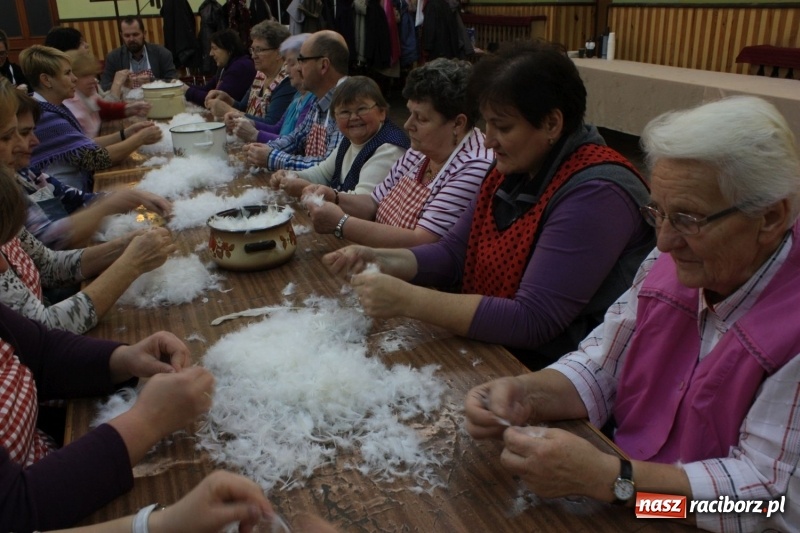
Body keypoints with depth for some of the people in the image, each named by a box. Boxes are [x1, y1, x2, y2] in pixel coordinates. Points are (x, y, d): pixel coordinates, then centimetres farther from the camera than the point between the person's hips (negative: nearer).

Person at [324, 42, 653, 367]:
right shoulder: (511, 170, 5)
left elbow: (531, 322, -25)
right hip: (491, 352, 7)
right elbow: (452, 254, 9)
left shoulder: (595, 193, -22)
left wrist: (407, 300, -27)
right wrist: (381, 260, -9)